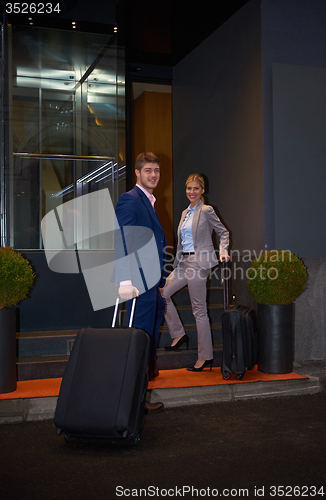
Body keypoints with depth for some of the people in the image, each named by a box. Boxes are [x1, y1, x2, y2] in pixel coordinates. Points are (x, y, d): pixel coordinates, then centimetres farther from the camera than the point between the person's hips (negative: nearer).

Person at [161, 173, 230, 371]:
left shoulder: (206, 211, -6)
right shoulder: (185, 213, 17)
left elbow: (223, 232, -2)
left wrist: (223, 251, -17)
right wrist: (177, 263, 21)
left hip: (199, 262, -8)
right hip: (184, 262, 9)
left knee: (199, 309, -4)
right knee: (163, 293, 8)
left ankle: (206, 357, 5)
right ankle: (178, 334, 21)